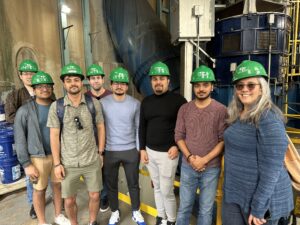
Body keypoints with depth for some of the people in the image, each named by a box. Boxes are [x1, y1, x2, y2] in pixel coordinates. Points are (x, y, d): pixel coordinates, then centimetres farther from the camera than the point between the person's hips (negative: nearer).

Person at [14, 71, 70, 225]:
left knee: (58, 185, 15)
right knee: (39, 190, 12)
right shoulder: (24, 111, -9)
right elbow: (19, 139, -8)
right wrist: (26, 164, -10)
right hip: (38, 157, -3)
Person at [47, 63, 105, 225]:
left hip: (92, 161, 1)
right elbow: (54, 136, -4)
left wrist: (100, 152, 2)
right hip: (68, 163, 0)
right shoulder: (56, 107, -6)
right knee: (69, 200, 14)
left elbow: (101, 128, 2)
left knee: (94, 196, 15)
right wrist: (57, 163, -4)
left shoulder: (94, 103, -5)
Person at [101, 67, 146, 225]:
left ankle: (136, 212, 38)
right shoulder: (102, 103, -6)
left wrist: (140, 148, 1)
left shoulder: (135, 104, -4)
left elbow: (139, 127, 2)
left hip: (131, 150, 1)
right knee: (111, 185, 16)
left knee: (133, 184, 15)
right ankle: (115, 212, 39)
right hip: (110, 151, 0)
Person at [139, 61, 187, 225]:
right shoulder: (146, 102, 6)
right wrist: (142, 149, 6)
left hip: (168, 153, -5)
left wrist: (177, 146, -11)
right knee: (157, 187, 18)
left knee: (166, 190, 3)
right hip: (150, 152, 5)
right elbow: (142, 127, 11)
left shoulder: (178, 100, -8)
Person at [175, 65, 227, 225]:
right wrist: (190, 157, -12)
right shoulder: (184, 109, 1)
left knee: (205, 210, 14)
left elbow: (223, 140, -9)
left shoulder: (221, 110, -7)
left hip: (211, 168, -2)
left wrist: (205, 159, -16)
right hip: (188, 166, 2)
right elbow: (179, 136, 1)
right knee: (184, 207, 16)